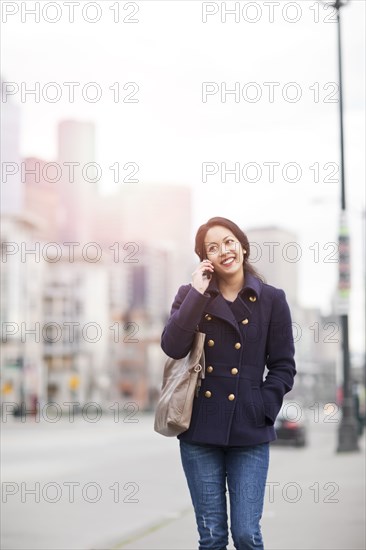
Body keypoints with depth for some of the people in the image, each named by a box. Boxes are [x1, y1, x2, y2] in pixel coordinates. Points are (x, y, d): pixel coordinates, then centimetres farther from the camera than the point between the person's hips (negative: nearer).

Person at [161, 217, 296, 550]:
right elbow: (173, 348, -12)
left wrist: (263, 409, -8)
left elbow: (283, 367, 3)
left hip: (250, 433, -1)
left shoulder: (272, 300, 2)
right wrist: (197, 293, -13)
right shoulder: (190, 295, 5)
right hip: (200, 429, 1)